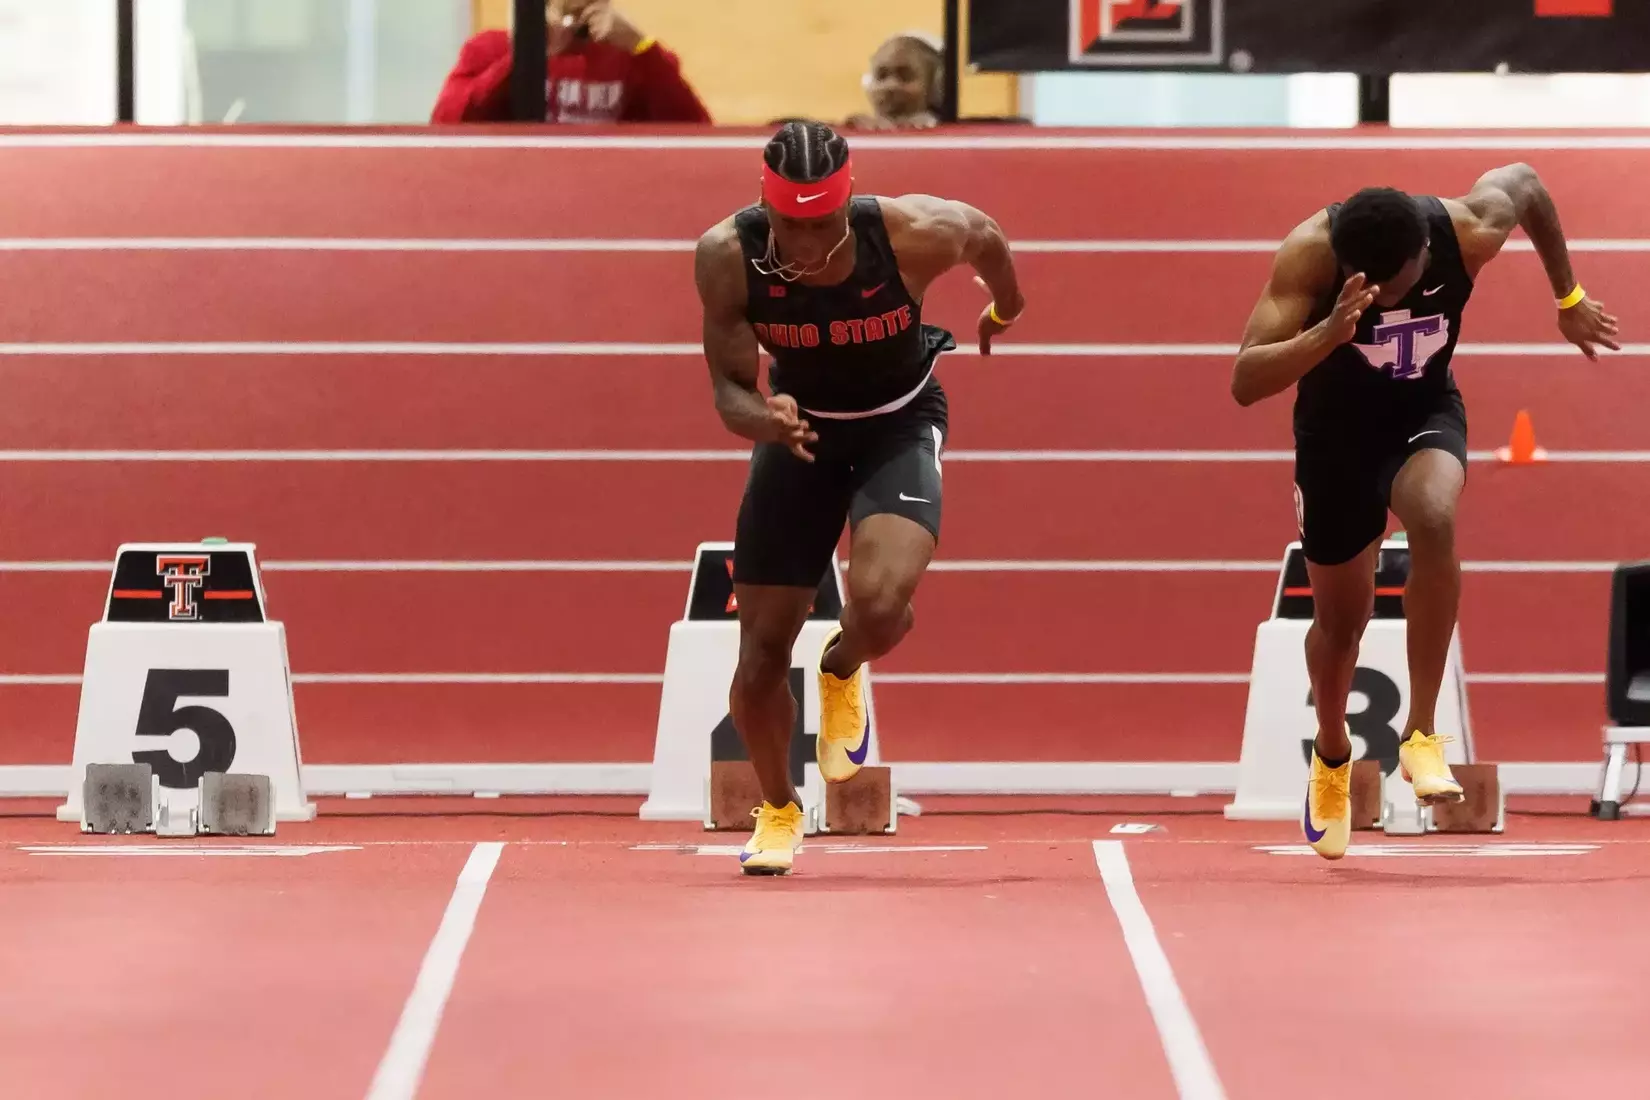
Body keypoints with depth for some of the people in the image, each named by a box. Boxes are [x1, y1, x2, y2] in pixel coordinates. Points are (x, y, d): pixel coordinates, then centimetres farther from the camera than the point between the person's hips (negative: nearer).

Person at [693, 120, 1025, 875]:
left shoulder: (912, 236, -29)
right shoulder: (727, 258, -26)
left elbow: (984, 236, -5)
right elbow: (728, 388, -17)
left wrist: (1004, 310, 17)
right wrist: (762, 418, -41)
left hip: (899, 425, -2)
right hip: (798, 426, 2)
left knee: (879, 601, -28)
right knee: (762, 649, 2)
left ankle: (843, 672, 12)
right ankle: (777, 809, 32)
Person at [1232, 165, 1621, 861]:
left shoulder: (1469, 233, -26)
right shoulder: (1310, 253, -31)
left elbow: (1524, 181, -1)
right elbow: (1245, 384, -36)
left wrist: (1569, 299, 8)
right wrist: (1329, 334, -53)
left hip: (1426, 412, 0)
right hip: (1336, 429, 0)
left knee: (1433, 521, -33)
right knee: (1341, 616, 10)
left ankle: (1422, 735, -25)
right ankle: (1331, 757, 43)